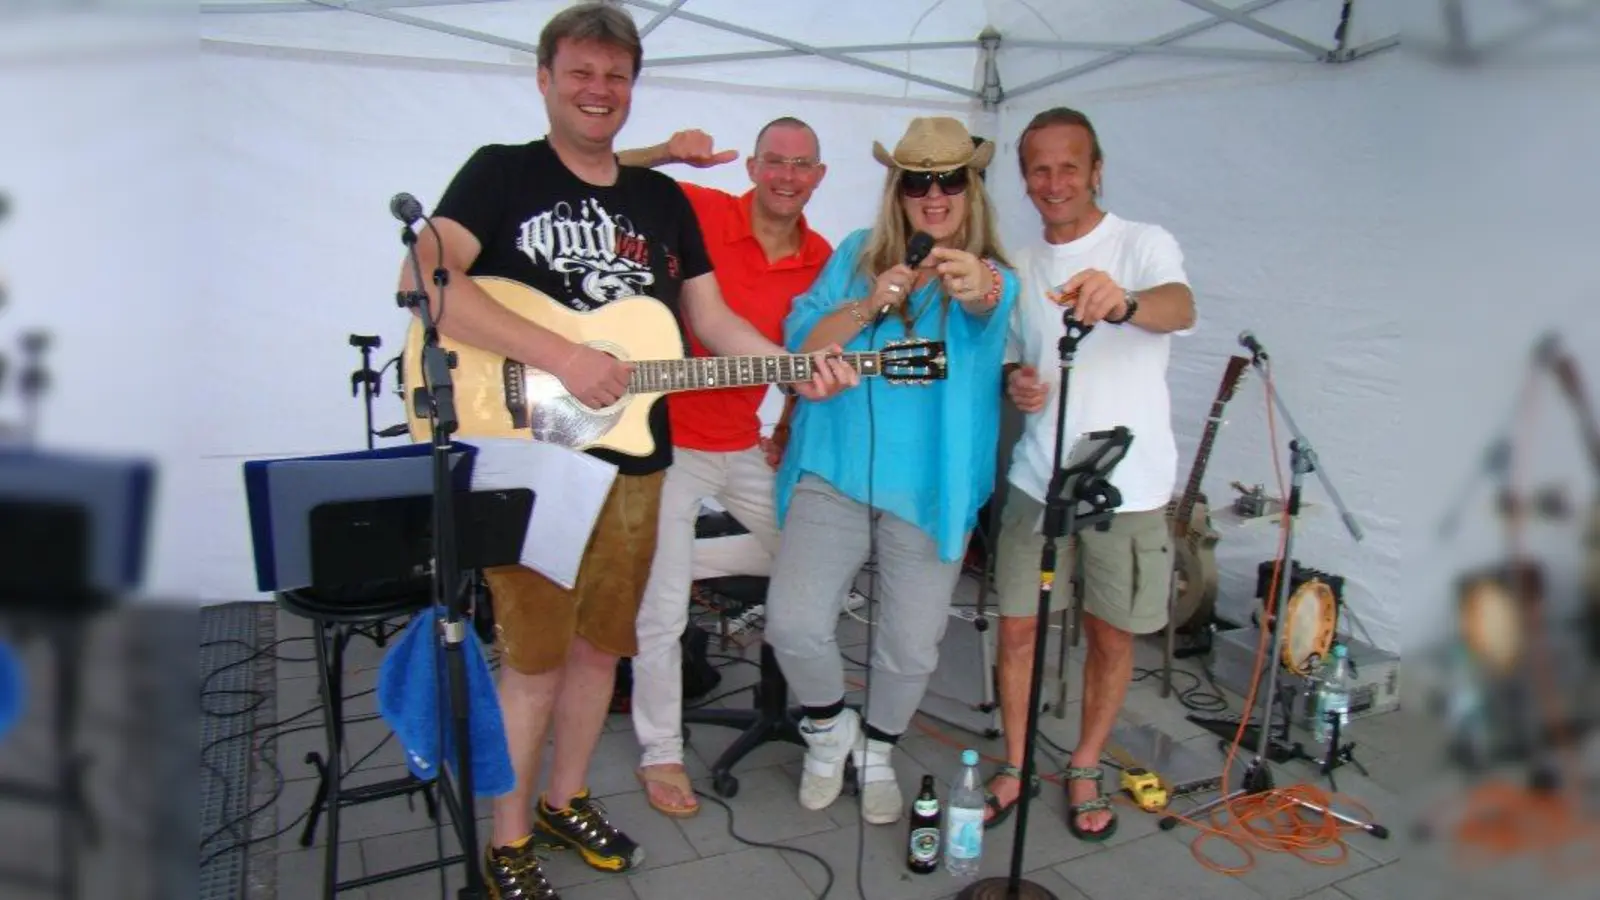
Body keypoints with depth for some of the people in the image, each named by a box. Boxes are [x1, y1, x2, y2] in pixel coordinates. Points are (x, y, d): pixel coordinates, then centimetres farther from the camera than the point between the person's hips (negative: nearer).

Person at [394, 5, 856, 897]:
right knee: (535, 657, 1)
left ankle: (567, 801, 35)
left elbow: (712, 318, 12)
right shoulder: (501, 172, -2)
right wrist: (564, 356, -24)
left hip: (632, 459, 5)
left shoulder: (664, 199, 14)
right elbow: (425, 279, -17)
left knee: (600, 644, 15)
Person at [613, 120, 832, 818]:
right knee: (662, 612, -2)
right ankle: (660, 753, 20)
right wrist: (662, 154, -28)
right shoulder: (696, 211, -12)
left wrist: (789, 427, 10)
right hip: (669, 443, -5)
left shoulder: (822, 259, 3)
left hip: (747, 447, 6)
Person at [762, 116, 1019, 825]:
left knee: (911, 646, 6)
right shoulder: (857, 255, 6)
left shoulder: (994, 278, 2)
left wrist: (976, 289, -48)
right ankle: (829, 727, 23)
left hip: (930, 488, 0)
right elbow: (801, 347, 0)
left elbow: (989, 309, -24)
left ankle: (876, 752, 37)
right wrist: (869, 305, -16)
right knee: (793, 623, -10)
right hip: (836, 471, 1)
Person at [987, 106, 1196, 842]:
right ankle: (1015, 767, 26)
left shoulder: (1143, 244, -6)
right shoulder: (1021, 267, 11)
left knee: (1111, 637, 9)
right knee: (1017, 626, 7)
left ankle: (1084, 771, 29)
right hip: (1037, 478, 4)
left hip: (1128, 486, -3)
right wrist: (1014, 381, -5)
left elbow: (1180, 307, -28)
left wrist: (1122, 302, -52)